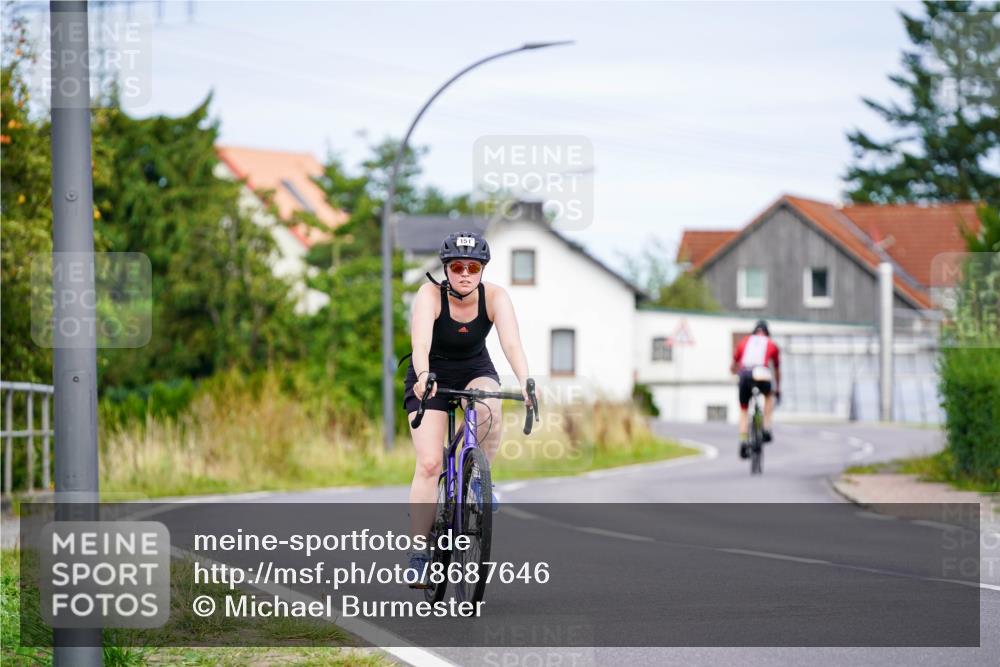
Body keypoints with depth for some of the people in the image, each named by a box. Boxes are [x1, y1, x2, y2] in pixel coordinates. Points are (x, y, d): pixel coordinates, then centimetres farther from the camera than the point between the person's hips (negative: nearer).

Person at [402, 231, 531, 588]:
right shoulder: (430, 295, -25)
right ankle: (418, 557, -13)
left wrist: (525, 382, -51)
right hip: (431, 377, -2)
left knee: (489, 409, -34)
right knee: (429, 464, -15)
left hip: (475, 371, 2)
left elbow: (512, 343, -33)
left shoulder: (495, 297, -20)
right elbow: (420, 343, -41)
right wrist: (423, 377, -60)